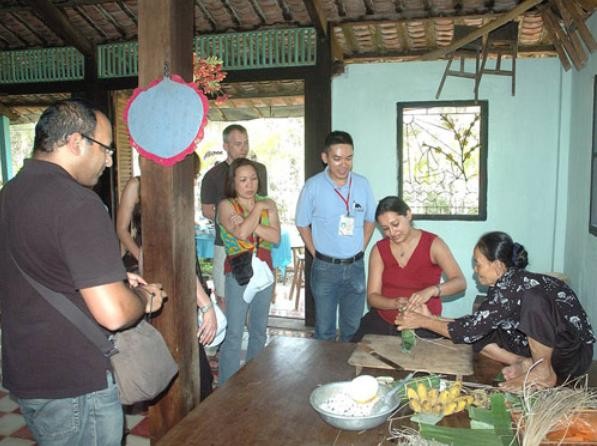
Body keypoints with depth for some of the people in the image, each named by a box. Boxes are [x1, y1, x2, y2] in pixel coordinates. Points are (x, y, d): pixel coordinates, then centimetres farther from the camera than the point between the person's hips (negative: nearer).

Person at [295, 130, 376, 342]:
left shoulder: (362, 184, -1)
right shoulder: (313, 186, -9)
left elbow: (370, 220, 11)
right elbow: (302, 225, 1)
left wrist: (360, 249, 4)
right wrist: (316, 254, -2)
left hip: (355, 267, 3)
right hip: (325, 268, -2)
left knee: (353, 328, 14)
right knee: (324, 329, 9)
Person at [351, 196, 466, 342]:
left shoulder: (433, 244, -5)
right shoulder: (379, 249, 1)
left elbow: (460, 282, -15)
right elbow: (372, 296, -3)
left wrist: (431, 290, -33)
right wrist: (395, 303, -23)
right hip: (382, 320, 2)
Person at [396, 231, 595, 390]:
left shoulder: (514, 286, -27)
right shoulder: (503, 286, 1)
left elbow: (469, 330, -24)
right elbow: (474, 325, 5)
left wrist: (423, 322, -16)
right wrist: (430, 317, 0)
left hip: (574, 354, -8)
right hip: (540, 349, 8)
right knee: (480, 331, -3)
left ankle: (544, 373, -17)